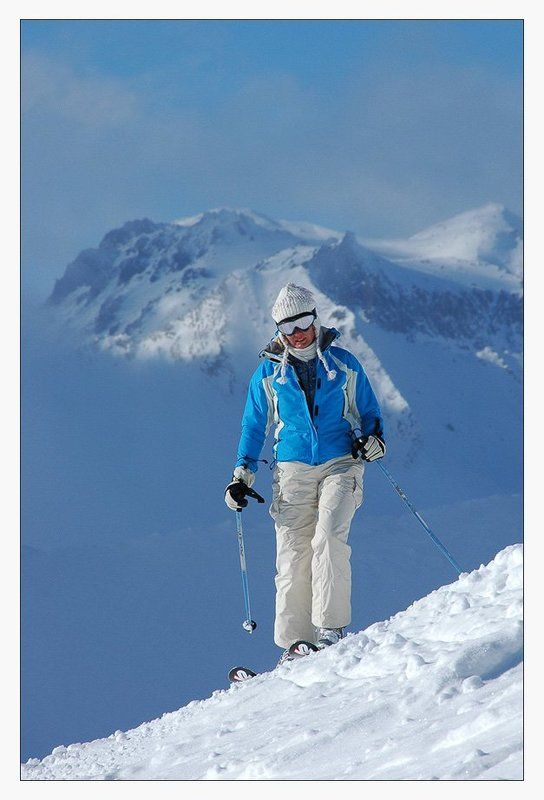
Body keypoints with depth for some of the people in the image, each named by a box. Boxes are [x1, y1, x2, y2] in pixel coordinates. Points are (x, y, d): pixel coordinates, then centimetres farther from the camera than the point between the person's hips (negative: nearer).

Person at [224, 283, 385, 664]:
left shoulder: (344, 364, 5)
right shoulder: (269, 373, 7)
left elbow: (369, 411, 15)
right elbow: (254, 425, 17)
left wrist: (373, 438, -5)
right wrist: (243, 473, 9)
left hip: (340, 464, -1)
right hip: (293, 471, 2)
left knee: (329, 537, -23)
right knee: (292, 557, -5)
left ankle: (331, 627, -20)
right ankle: (295, 643, 2)